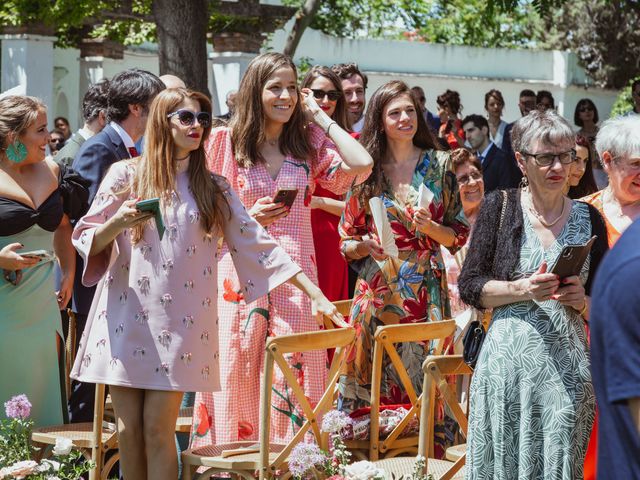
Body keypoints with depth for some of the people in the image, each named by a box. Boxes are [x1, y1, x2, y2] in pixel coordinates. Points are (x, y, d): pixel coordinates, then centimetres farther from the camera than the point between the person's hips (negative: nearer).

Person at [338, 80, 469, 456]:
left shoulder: (439, 165, 7)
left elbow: (459, 235, 8)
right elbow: (346, 241, 10)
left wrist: (431, 228, -11)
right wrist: (364, 245, -11)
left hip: (426, 291, 0)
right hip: (378, 293, 0)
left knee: (425, 377, -1)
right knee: (375, 383, -2)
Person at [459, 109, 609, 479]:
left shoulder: (588, 219, 7)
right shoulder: (500, 207, 2)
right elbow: (470, 286, 0)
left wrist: (583, 301, -8)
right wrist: (522, 290, -15)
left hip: (567, 367, 1)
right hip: (508, 361, -1)